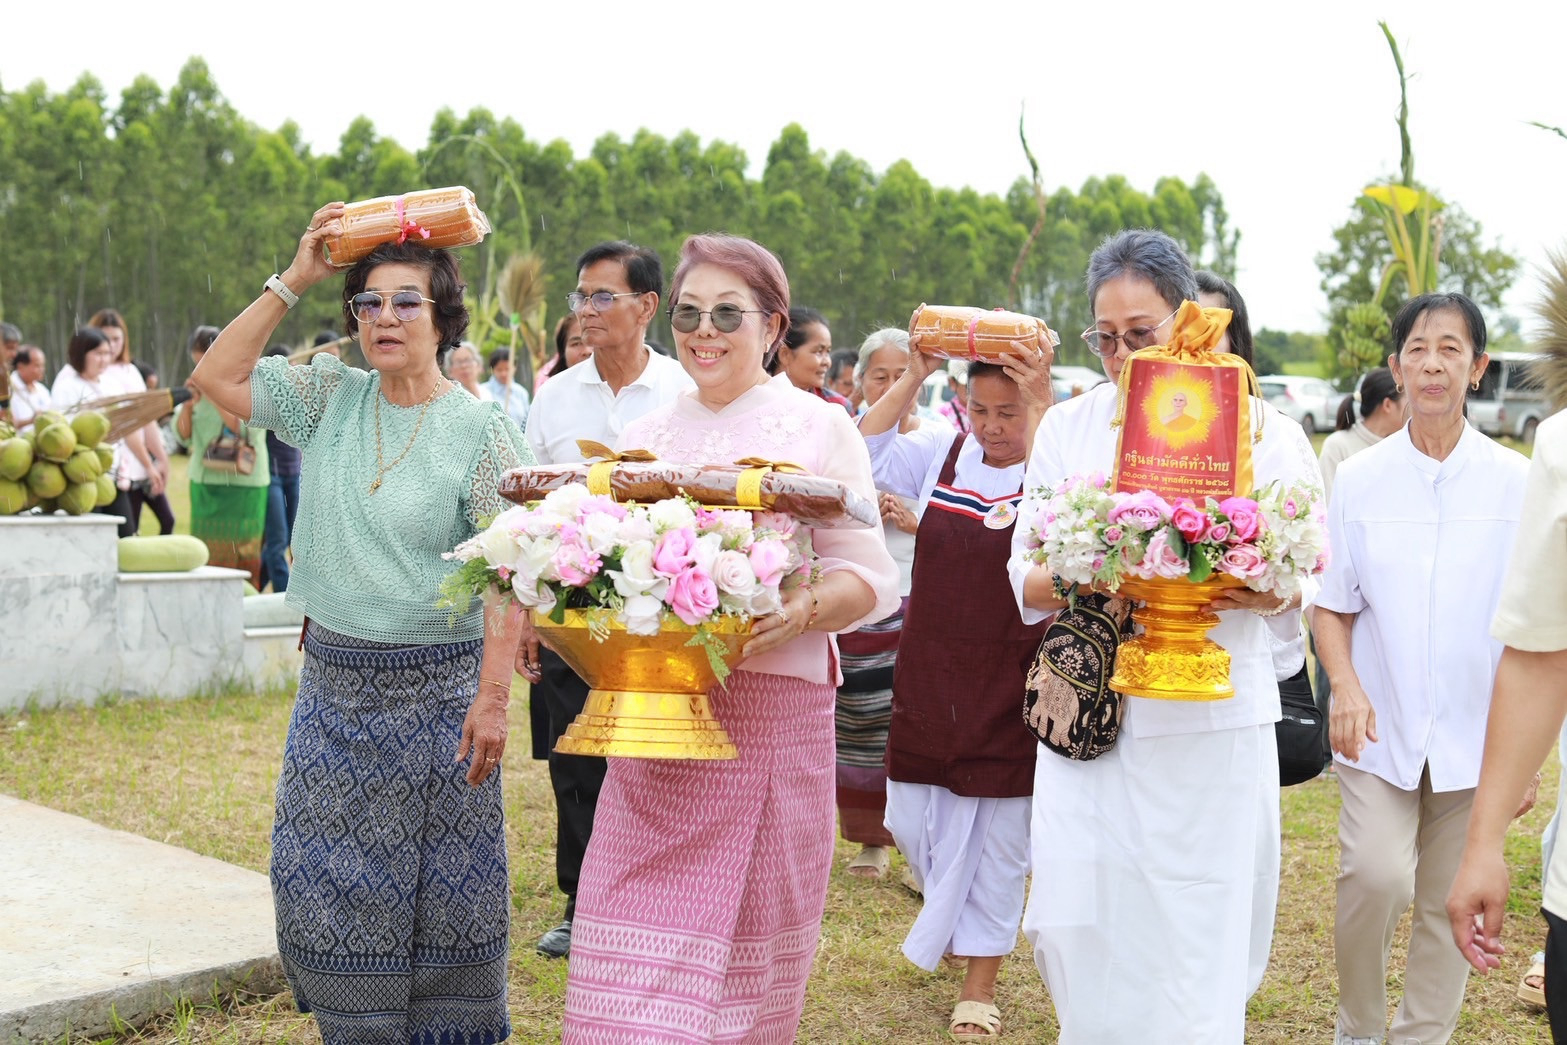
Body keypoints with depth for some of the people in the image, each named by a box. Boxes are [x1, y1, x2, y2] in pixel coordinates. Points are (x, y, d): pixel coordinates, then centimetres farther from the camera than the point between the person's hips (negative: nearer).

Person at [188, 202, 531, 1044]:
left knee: (438, 888, 6)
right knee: (326, 881, 12)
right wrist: (292, 282, -6)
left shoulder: (479, 429, -9)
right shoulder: (329, 398, 4)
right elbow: (215, 377, -2)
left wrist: (492, 695, -19)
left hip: (436, 685, -4)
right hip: (334, 681, 4)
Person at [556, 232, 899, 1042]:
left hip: (772, 713, -3)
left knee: (747, 940, 4)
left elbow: (871, 577, -2)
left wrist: (803, 610, -21)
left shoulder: (819, 428, 3)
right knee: (637, 945, -1)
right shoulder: (644, 435, 15)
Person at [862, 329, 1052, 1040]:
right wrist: (913, 377, -12)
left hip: (1010, 688, -4)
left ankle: (980, 985, 25)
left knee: (999, 841, 7)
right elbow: (866, 456, -7)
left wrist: (1040, 405, -30)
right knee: (912, 821, 14)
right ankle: (953, 923, 46)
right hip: (927, 675, 4)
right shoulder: (941, 453, 3)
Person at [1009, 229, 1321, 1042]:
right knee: (1079, 929, 4)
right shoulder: (1068, 427, 7)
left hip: (1213, 722, -2)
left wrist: (1266, 594, -19)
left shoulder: (1260, 430, 1)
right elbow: (1025, 578, 6)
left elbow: (1300, 577, 4)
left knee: (1199, 943, 1)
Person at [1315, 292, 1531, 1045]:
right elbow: (1331, 605, 5)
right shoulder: (1360, 479, 0)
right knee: (1375, 876, -17)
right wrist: (1345, 687, -12)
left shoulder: (1515, 483, -1)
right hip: (1381, 729, -1)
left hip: (1473, 734, 1)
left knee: (1449, 903, 7)